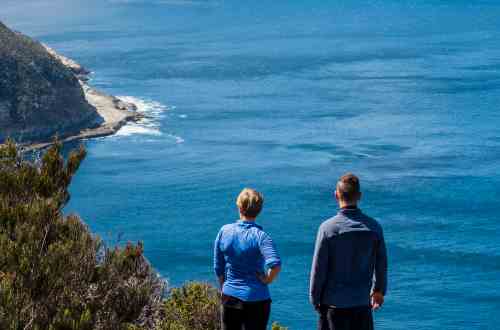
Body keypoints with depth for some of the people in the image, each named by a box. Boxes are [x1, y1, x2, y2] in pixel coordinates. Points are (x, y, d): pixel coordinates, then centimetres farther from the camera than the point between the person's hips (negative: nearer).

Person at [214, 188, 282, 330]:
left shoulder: (224, 231, -4)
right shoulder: (260, 235, -14)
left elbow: (218, 268, 4)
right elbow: (275, 264, -30)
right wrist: (267, 280, -11)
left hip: (230, 298, 3)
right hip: (256, 298, -3)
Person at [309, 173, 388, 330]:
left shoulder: (328, 227, -13)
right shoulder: (374, 227, -3)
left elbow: (318, 269, -9)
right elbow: (381, 264, 7)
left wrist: (314, 299, 4)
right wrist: (379, 290, 23)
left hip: (333, 303, -3)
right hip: (362, 301, 3)